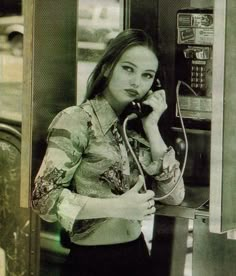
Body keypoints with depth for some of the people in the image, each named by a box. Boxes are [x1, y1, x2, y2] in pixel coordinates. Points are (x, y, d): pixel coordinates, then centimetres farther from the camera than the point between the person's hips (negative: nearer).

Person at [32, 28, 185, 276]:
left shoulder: (136, 126, 6)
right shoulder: (76, 120, -10)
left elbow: (174, 195, -1)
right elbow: (45, 197, -17)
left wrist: (151, 128, -6)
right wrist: (117, 207, -23)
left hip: (137, 255, 6)